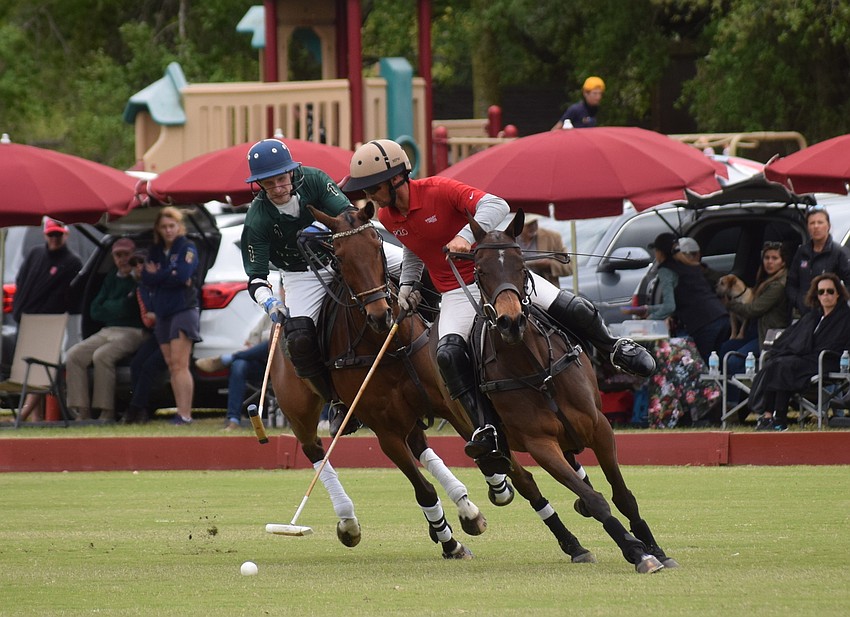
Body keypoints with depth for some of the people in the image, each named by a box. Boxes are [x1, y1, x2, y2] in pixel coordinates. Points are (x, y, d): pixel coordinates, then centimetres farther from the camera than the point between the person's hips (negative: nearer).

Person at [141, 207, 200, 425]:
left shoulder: (187, 248, -2)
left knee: (180, 364, -15)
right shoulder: (155, 251, 15)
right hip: (162, 313, 7)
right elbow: (146, 279, 4)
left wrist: (157, 275, -4)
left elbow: (182, 275, -16)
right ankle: (181, 413, 6)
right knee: (172, 366, 5)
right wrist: (169, 276, -11)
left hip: (184, 310, -7)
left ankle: (184, 414, -20)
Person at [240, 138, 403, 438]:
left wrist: (323, 229, -45)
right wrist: (268, 302, -40)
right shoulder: (257, 219, -21)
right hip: (303, 275, -2)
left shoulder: (313, 180, -19)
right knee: (298, 339, -22)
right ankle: (339, 401, -4)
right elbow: (255, 276, -20)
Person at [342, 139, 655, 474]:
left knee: (573, 309, -12)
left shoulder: (438, 190, -20)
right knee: (448, 353, -26)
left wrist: (467, 235, -44)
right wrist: (407, 286, 10)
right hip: (456, 293, 4)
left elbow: (496, 206, -30)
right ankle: (486, 431, -26)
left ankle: (614, 348, 20)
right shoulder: (387, 217, 0)